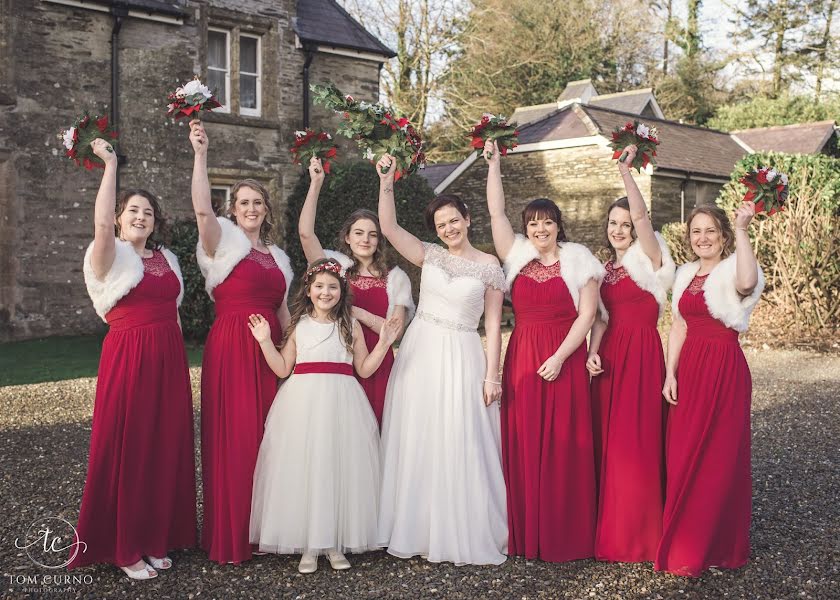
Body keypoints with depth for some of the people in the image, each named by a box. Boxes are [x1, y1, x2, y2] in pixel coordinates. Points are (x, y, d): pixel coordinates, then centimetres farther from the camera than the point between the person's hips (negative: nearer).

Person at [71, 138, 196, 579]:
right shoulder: (111, 256, -4)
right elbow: (101, 224, -26)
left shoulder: (166, 258, 15)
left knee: (166, 446, 8)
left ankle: (156, 538, 21)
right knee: (126, 447, -1)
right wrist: (110, 165, -21)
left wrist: (178, 356, 15)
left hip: (169, 359, 6)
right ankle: (123, 548, 10)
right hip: (128, 357, -6)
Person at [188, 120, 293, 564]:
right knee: (233, 437, -3)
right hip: (230, 348, -6)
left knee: (267, 435, 8)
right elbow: (202, 208, -21)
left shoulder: (277, 256, 17)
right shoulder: (225, 241, -1)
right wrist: (200, 154, -28)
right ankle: (230, 537, 8)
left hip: (269, 351, 6)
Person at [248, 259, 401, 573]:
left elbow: (364, 369, 9)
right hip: (303, 402, 0)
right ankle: (307, 545, 8)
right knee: (303, 469, -2)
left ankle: (336, 544, 11)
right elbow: (282, 368, 8)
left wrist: (384, 343, 1)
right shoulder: (298, 325, 9)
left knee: (339, 468, 0)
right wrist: (265, 342, -1)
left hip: (341, 405, 0)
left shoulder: (351, 326, 9)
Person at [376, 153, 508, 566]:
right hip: (419, 353, 3)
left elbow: (493, 324, 0)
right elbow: (389, 227, -3)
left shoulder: (488, 266, 1)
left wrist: (491, 375, -5)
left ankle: (461, 535, 10)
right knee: (416, 443, 6)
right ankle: (417, 529, 17)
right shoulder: (429, 255, 7)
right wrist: (386, 183, -14)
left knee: (459, 446, -2)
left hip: (461, 358, -3)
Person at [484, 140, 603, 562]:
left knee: (563, 446, -1)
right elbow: (496, 213, 6)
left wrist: (559, 357, -12)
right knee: (523, 445, 3)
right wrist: (494, 165, 4)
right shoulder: (517, 256, 9)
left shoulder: (577, 261, 1)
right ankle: (525, 534, 11)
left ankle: (565, 537, 8)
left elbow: (586, 314, -4)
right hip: (521, 358, 3)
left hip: (564, 361, -3)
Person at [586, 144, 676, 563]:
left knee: (637, 440, -5)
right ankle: (608, 526, 17)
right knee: (607, 438, 6)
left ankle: (639, 531, 7)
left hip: (642, 352, -6)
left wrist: (625, 169, -28)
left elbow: (641, 214, -19)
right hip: (610, 354, 6)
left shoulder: (648, 258, -2)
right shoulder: (604, 267, 14)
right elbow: (600, 317, 11)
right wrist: (593, 353, -5)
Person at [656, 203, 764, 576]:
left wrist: (741, 230, -30)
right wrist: (670, 373, 5)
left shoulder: (730, 270, -9)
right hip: (688, 368, 6)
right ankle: (685, 543, 24)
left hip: (724, 369, -6)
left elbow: (747, 282, -34)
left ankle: (716, 545, 16)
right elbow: (679, 326, 13)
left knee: (719, 456, 1)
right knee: (683, 456, 9)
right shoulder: (686, 274, 12)